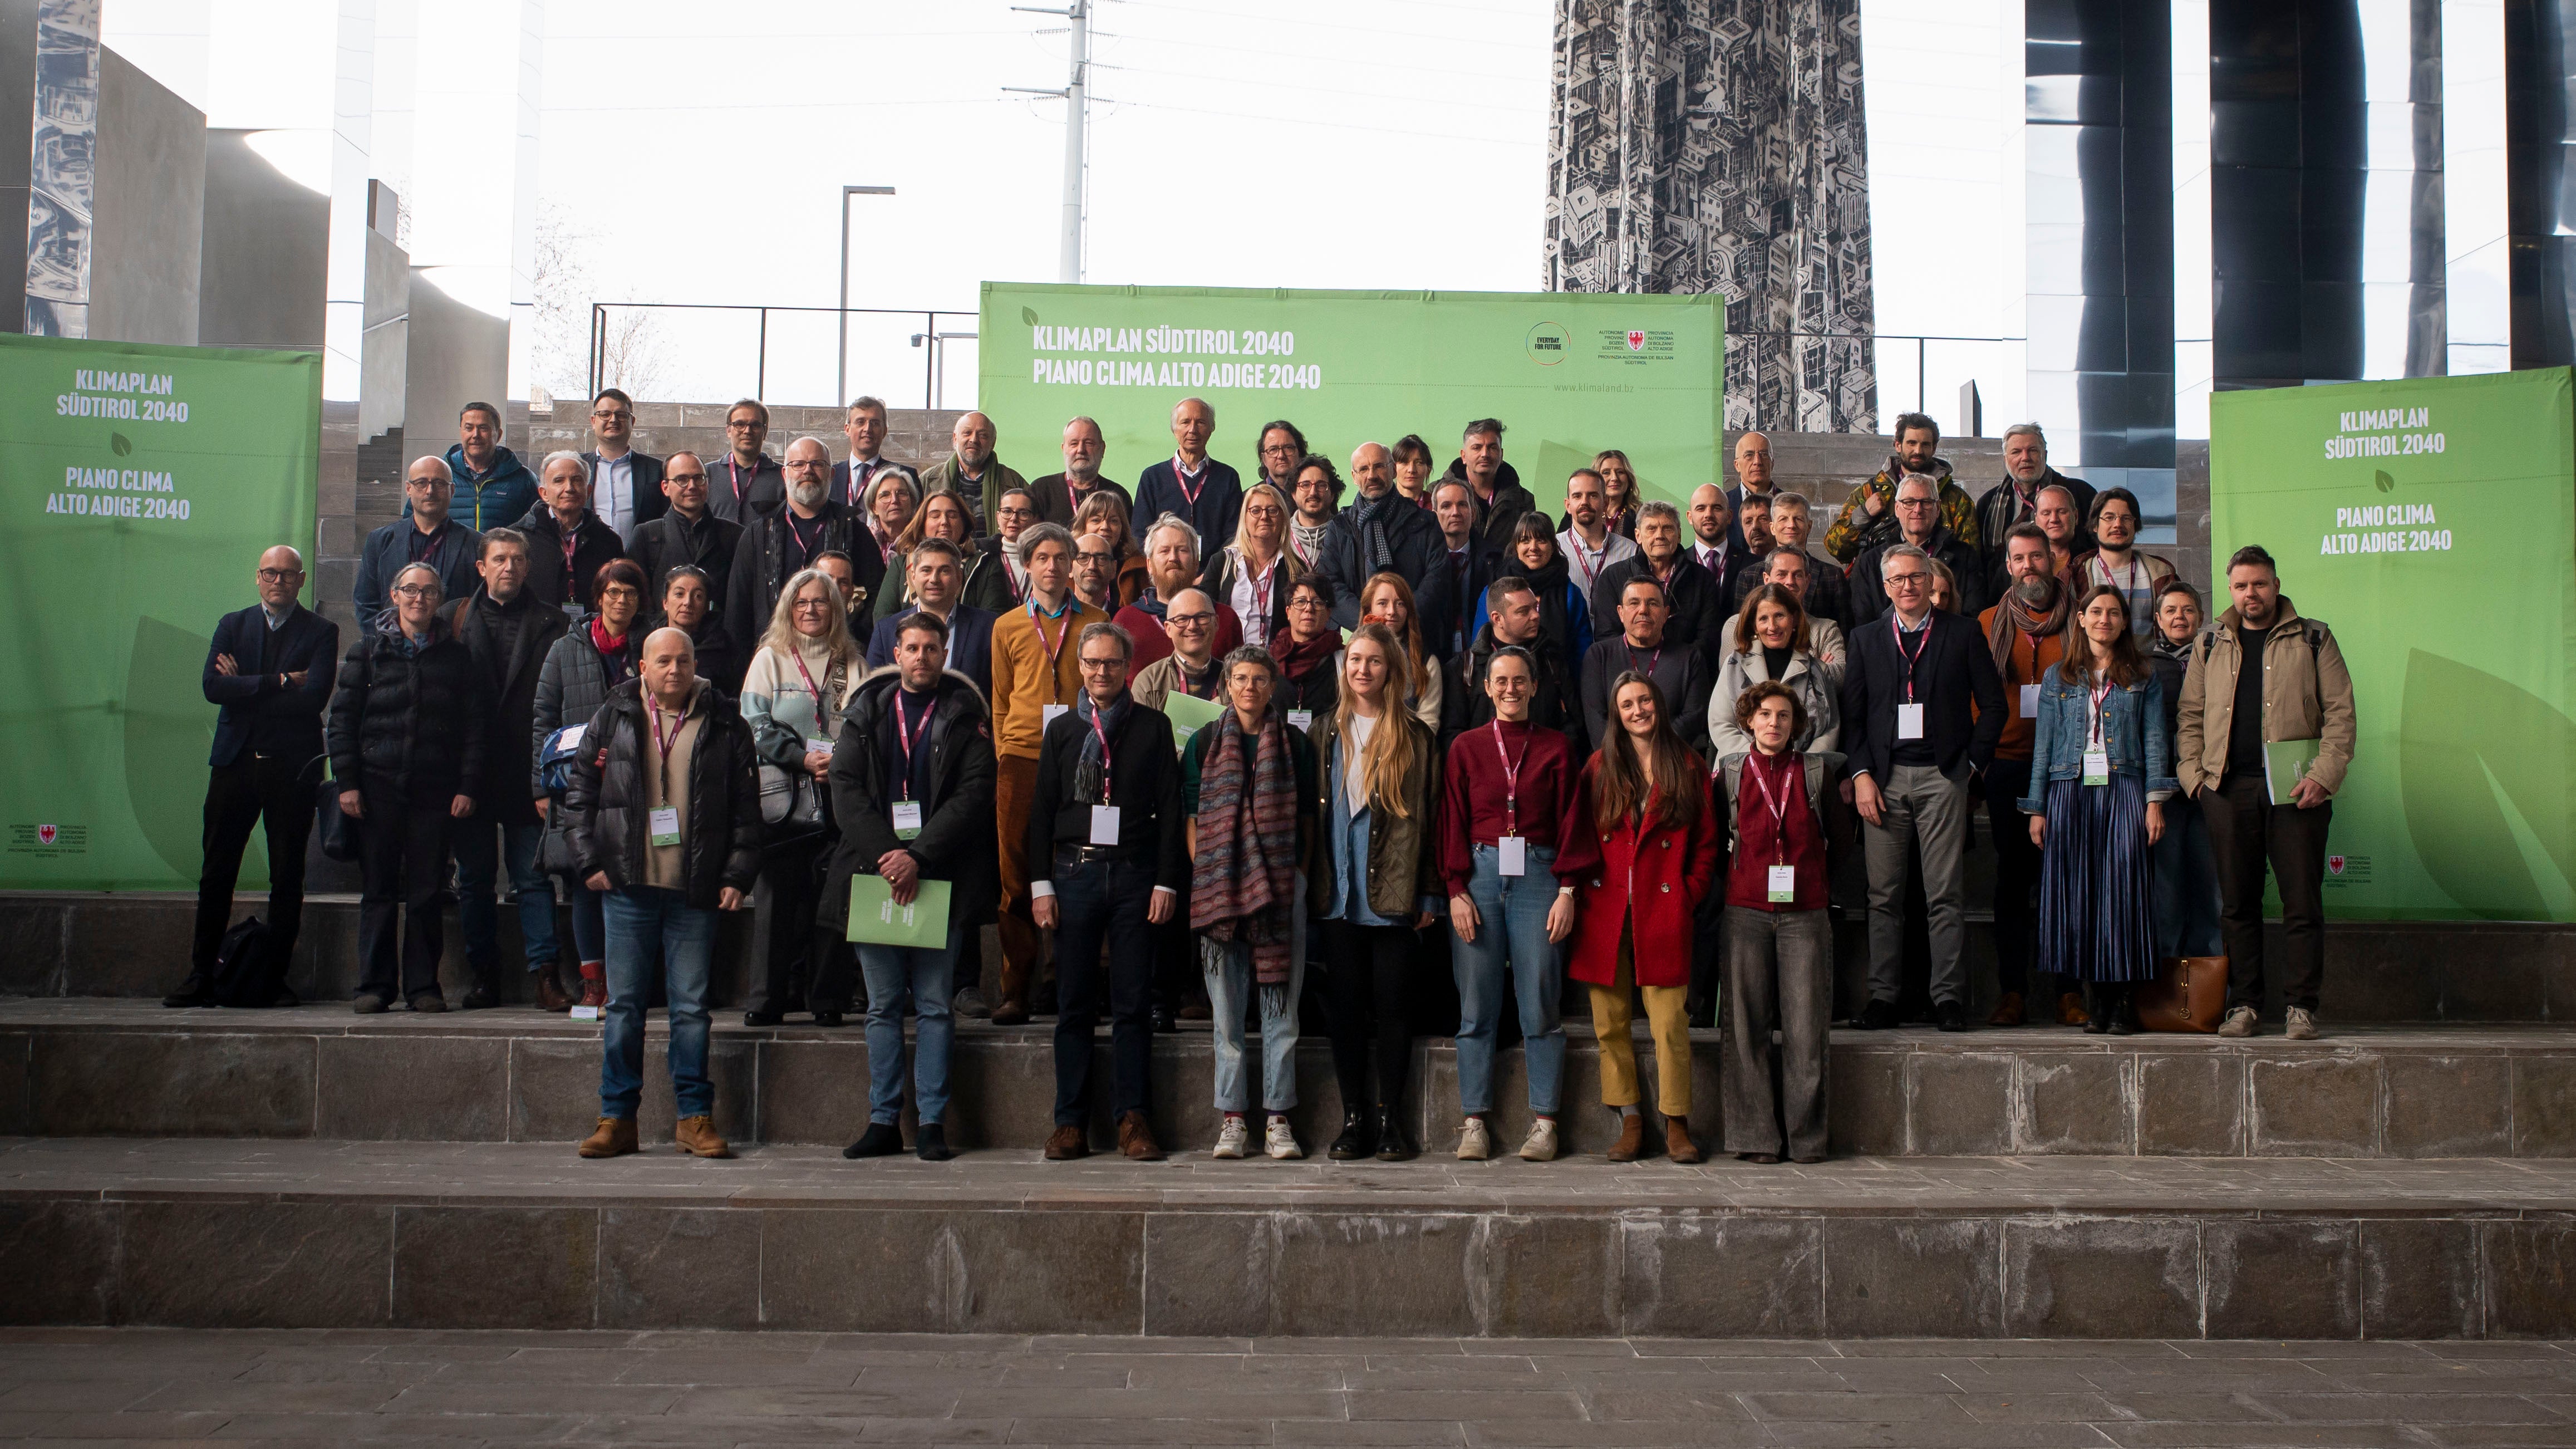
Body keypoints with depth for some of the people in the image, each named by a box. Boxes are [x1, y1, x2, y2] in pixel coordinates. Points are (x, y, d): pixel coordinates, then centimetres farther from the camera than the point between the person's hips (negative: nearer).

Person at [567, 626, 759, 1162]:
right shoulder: (614, 718, 8)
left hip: (694, 893, -1)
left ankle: (695, 1116, 12)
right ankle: (617, 1118, 13)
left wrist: (736, 875, -1)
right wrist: (590, 861, 2)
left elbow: (746, 809, 7)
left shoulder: (724, 727, 6)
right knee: (624, 1005, 5)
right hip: (628, 886, 1)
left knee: (691, 1007, 3)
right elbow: (581, 791, 11)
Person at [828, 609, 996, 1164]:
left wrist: (918, 856, -14)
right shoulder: (866, 712, 11)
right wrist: (885, 856, -11)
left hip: (942, 881, -2)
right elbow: (845, 787, 3)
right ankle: (884, 1122, 11)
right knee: (884, 1005, 6)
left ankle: (932, 1123, 5)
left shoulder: (966, 716, 4)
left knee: (935, 1005, 0)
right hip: (874, 873, 2)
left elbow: (975, 794, -5)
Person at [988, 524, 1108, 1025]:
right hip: (1021, 757, 1)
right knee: (1017, 876, -2)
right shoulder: (1008, 627, 16)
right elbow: (1000, 701, 17)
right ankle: (1015, 991, 2)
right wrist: (1004, 754, 6)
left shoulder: (1095, 622, 13)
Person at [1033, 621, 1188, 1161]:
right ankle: (1071, 1122, 8)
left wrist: (1167, 882, -4)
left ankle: (1133, 1118, 6)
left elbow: (1170, 807, 4)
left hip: (1134, 875, -1)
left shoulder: (1153, 727, 7)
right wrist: (1040, 883, 1)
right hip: (1075, 873, 1)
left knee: (1133, 1005, 0)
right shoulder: (1062, 729, 12)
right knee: (1074, 1005, 3)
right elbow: (1042, 808, 10)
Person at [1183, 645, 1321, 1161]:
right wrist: (1207, 877, -2)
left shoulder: (1294, 744, 9)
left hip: (1283, 889, 0)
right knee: (1226, 1007, 2)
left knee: (1282, 1004, 1)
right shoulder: (1204, 743, 9)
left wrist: (1298, 876, 2)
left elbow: (1308, 819, 11)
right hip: (1220, 889, 0)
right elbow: (1193, 820, 8)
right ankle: (1233, 1119, 7)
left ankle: (1278, 1120, 7)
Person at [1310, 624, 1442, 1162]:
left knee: (1393, 1004, 0)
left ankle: (1390, 1118, 8)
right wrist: (1313, 883, 4)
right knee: (1347, 1005, 4)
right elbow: (1311, 809, 11)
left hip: (1394, 894, -2)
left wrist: (1427, 893, -2)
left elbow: (1426, 816, 3)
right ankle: (1353, 1117, 11)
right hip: (1340, 894, 2)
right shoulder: (1326, 731, 12)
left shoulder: (1415, 737, 5)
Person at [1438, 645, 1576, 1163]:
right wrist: (1457, 891, -3)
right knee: (1477, 1007, 0)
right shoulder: (1466, 747, 10)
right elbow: (1453, 823, 7)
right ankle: (1475, 1122, 6)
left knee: (1540, 1004, -2)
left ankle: (1544, 1122, 5)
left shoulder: (1557, 747, 9)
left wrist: (1568, 892, -3)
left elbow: (1569, 823, 6)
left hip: (1537, 874, 0)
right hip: (1479, 873, 1)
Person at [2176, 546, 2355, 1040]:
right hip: (2227, 789, 2)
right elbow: (2190, 716, 16)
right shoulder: (2210, 646, 15)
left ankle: (2302, 1007, 5)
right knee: (2238, 902, 4)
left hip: (2296, 790, -2)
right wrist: (2192, 773, 3)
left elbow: (2339, 711, 3)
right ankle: (2243, 1004, 10)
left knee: (2302, 901, -2)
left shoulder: (2313, 639, 8)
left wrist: (2325, 774, -8)